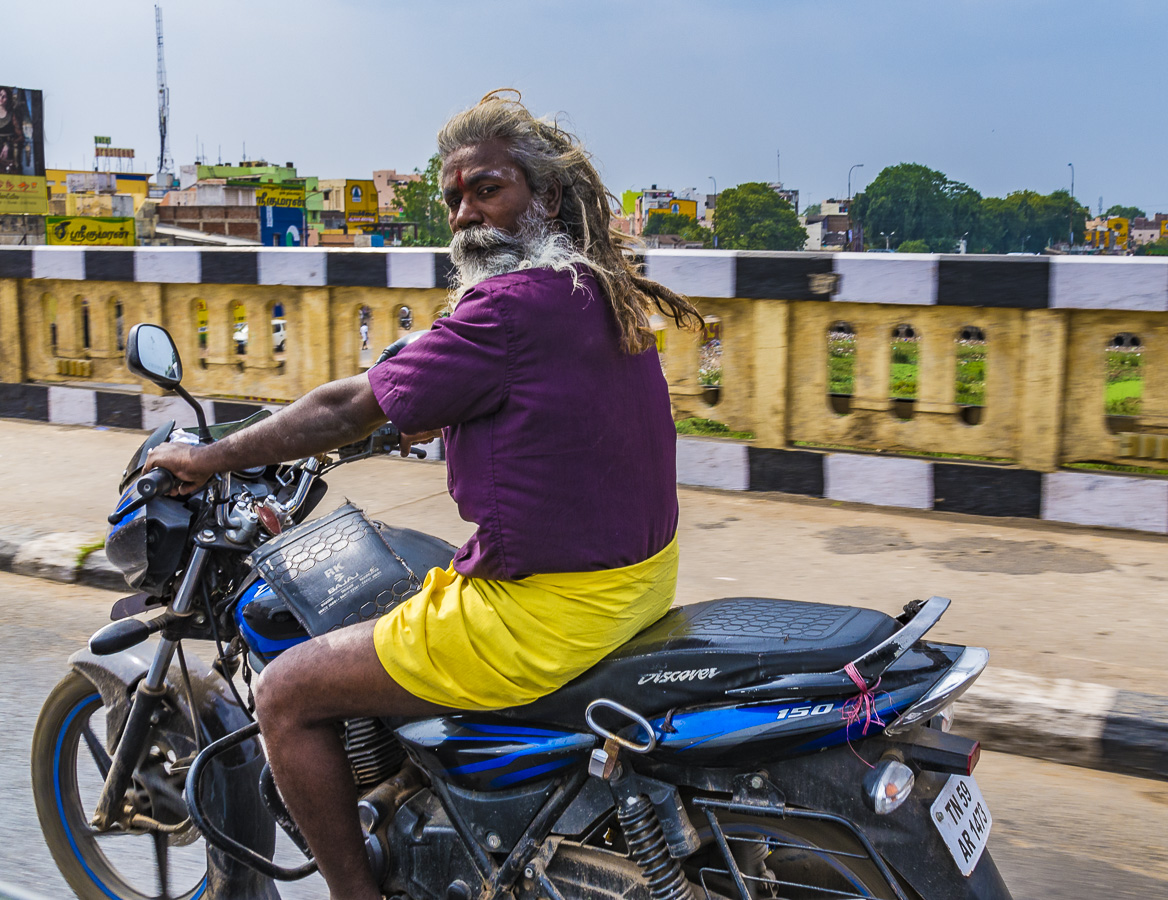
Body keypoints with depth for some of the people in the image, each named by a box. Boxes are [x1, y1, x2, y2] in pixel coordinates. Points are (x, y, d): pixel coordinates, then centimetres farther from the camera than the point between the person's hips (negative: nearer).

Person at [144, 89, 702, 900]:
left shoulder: (516, 302, -19)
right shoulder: (602, 289, 9)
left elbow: (350, 409, -12)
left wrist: (209, 459, 0)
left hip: (550, 613, -10)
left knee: (285, 695, 0)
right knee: (425, 592, 36)